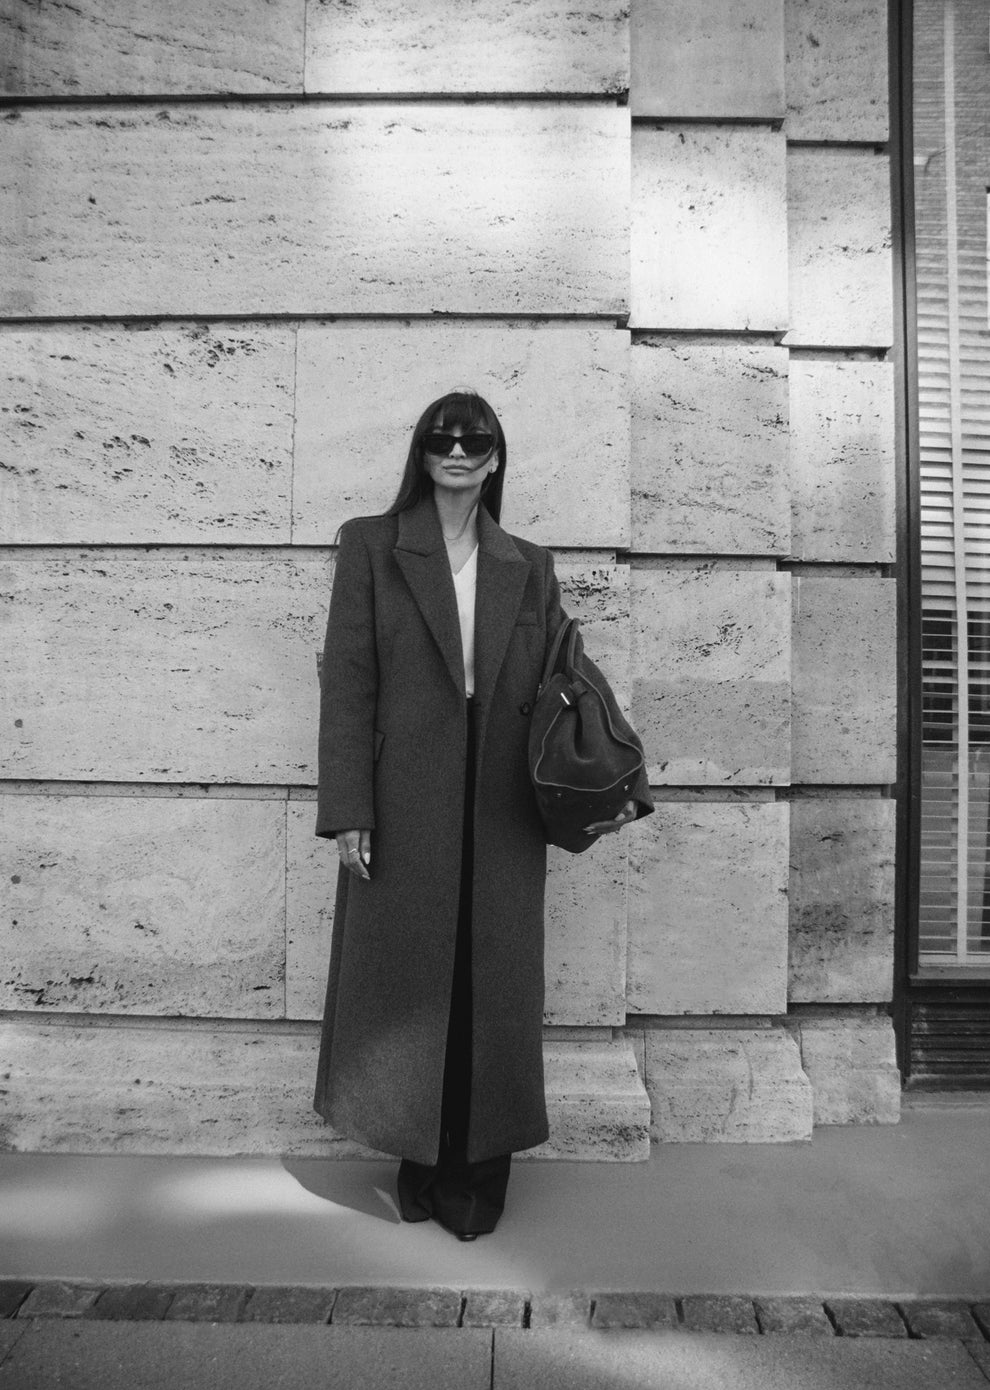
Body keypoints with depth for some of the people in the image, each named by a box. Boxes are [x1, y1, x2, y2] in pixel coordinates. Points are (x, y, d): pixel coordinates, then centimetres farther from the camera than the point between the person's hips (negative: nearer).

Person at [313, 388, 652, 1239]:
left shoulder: (528, 567, 11)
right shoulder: (370, 546, 4)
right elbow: (347, 681, -2)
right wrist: (346, 810, -9)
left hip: (500, 811, 2)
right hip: (404, 806, -1)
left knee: (494, 986, 7)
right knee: (407, 978, 7)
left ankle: (478, 1174, 25)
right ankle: (419, 1166, 28)